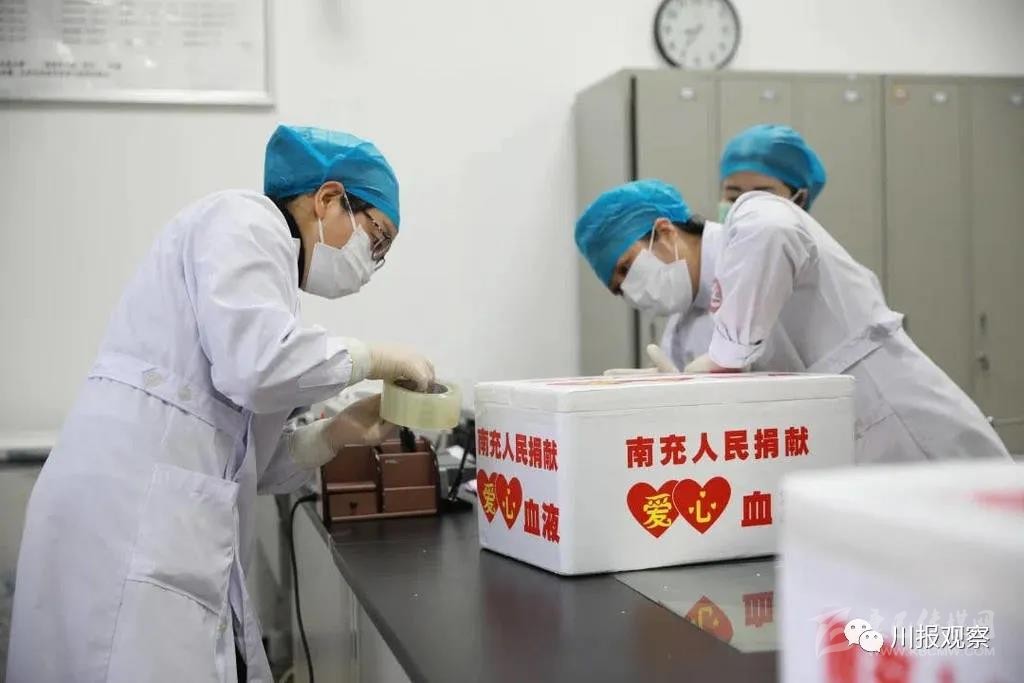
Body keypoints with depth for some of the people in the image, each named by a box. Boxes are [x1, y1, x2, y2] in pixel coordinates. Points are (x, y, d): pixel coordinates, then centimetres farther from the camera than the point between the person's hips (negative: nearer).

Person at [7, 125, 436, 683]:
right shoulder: (244, 219, -2)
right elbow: (256, 366, -20)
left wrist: (340, 432, 8)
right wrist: (373, 358, -5)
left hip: (169, 535, 10)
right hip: (131, 520, -10)